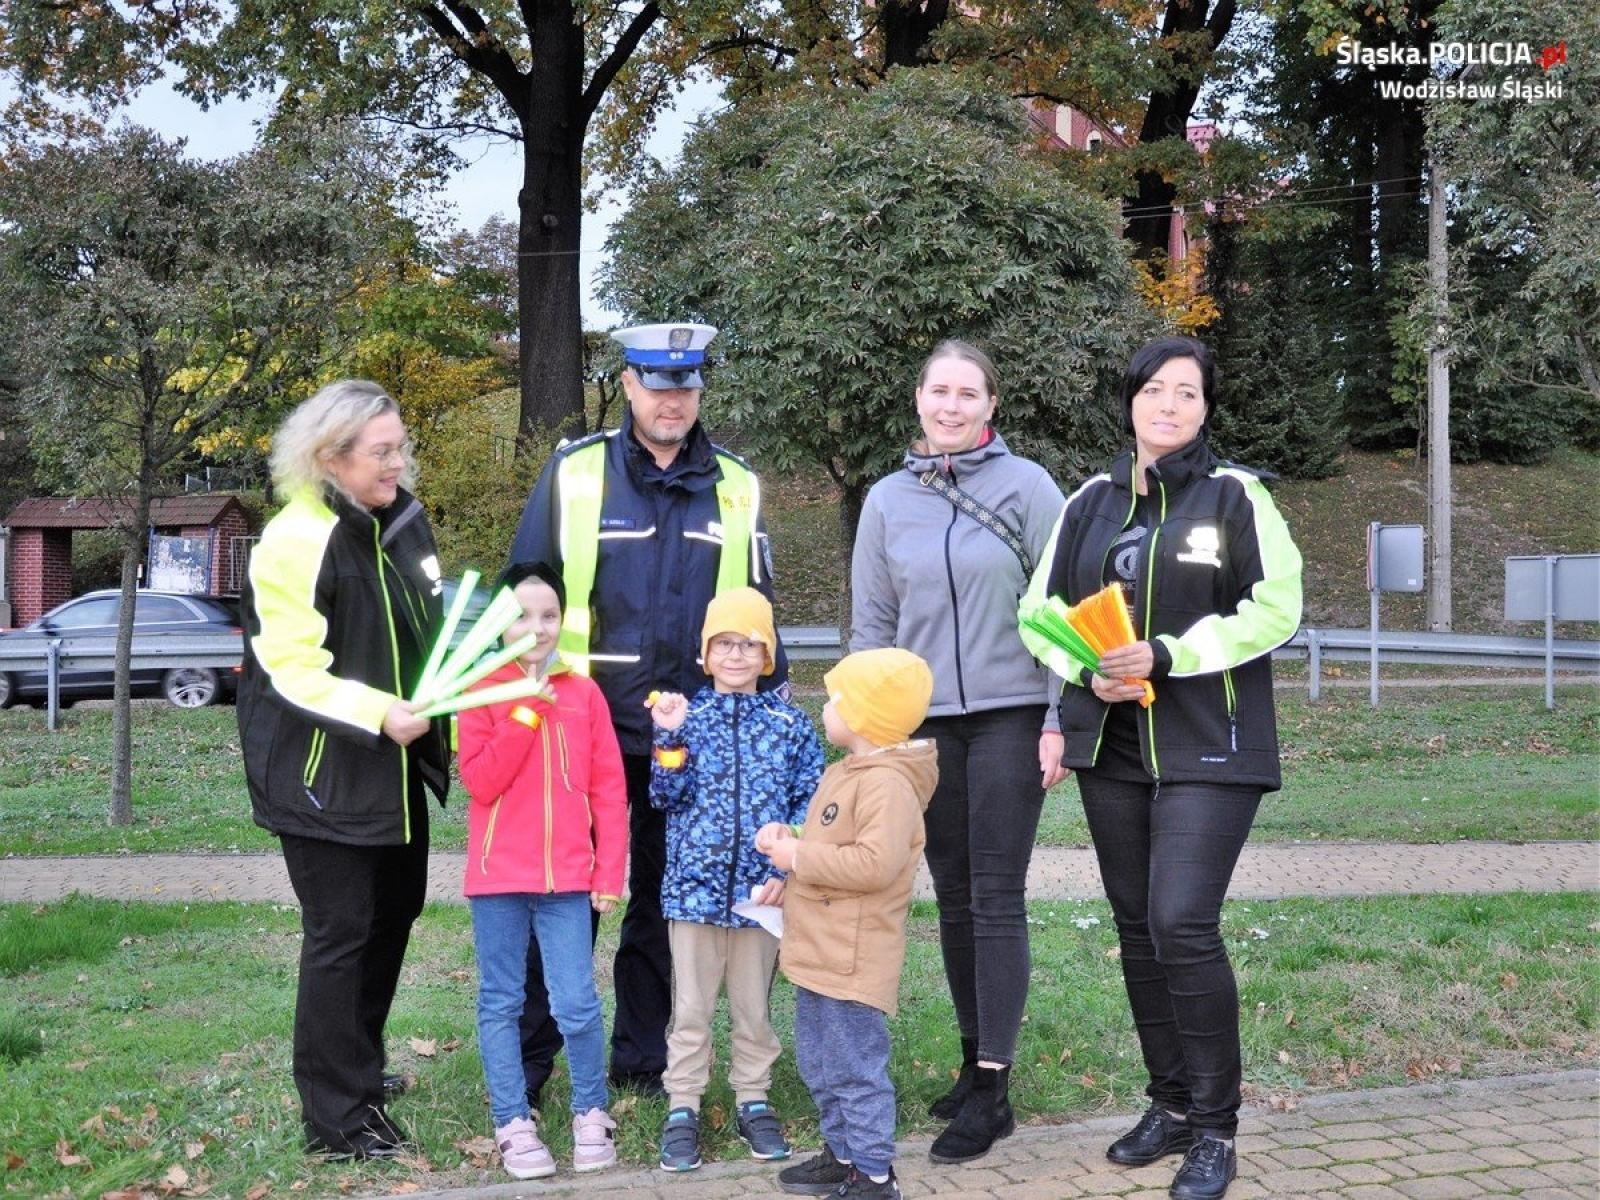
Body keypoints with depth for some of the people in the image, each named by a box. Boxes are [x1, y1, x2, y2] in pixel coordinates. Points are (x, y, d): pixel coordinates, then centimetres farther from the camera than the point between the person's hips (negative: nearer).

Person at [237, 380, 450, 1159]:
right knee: (341, 934, -3)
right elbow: (292, 669, -21)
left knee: (396, 908, 19)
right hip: (324, 771, -9)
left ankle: (358, 1064, 38)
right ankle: (335, 1116, 8)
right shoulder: (297, 541, -19)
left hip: (395, 762, 9)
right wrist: (376, 714, -30)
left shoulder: (402, 520, 6)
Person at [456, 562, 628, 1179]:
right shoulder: (483, 693, -1)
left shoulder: (584, 694, 4)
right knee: (500, 1004, 8)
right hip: (498, 875, 0)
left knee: (576, 1005, -1)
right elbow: (480, 782, -13)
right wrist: (526, 710, -16)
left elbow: (609, 790, 4)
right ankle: (514, 1125, 18)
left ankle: (591, 1115, 18)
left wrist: (609, 872, 0)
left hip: (567, 878, 1)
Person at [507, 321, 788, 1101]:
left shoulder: (735, 488, 7)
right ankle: (529, 1059, 17)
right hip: (585, 724, -2)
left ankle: (643, 1058, 24)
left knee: (665, 897, 11)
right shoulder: (573, 473, -1)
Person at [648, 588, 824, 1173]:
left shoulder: (790, 724, 1)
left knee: (754, 1007, 13)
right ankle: (682, 1109, 18)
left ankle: (753, 1102, 27)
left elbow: (810, 806, 0)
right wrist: (670, 737, -18)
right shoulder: (687, 715, 0)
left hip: (763, 889, 1)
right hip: (695, 884, 0)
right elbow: (666, 797, -5)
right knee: (691, 1008, 8)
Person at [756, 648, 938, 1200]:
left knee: (856, 1070, -2)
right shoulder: (845, 774, 14)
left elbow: (875, 863, -31)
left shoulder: (887, 783, -20)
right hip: (818, 956, 11)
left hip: (851, 963, -11)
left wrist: (800, 857, -22)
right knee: (821, 1066, 20)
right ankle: (842, 1155, 33)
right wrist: (789, 841, 5)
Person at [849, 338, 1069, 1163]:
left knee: (997, 900, -3)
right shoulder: (887, 500, 6)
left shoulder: (1026, 486, -4)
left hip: (1009, 717, -3)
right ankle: (974, 1060, 23)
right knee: (953, 900, 10)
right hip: (924, 724, 4)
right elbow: (872, 625, 10)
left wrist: (1059, 720, -9)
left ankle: (993, 1089, 2)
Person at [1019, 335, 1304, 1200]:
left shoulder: (1236, 496, -4)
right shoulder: (1091, 502, 10)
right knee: (1136, 927, 10)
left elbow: (1275, 610, -10)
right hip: (1111, 745, 5)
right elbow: (1041, 608, 11)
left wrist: (1166, 656, -19)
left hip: (1207, 747, -5)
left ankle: (1214, 1129, 2)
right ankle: (1171, 1104, 25)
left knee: (1183, 926, -13)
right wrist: (1086, 668, -9)